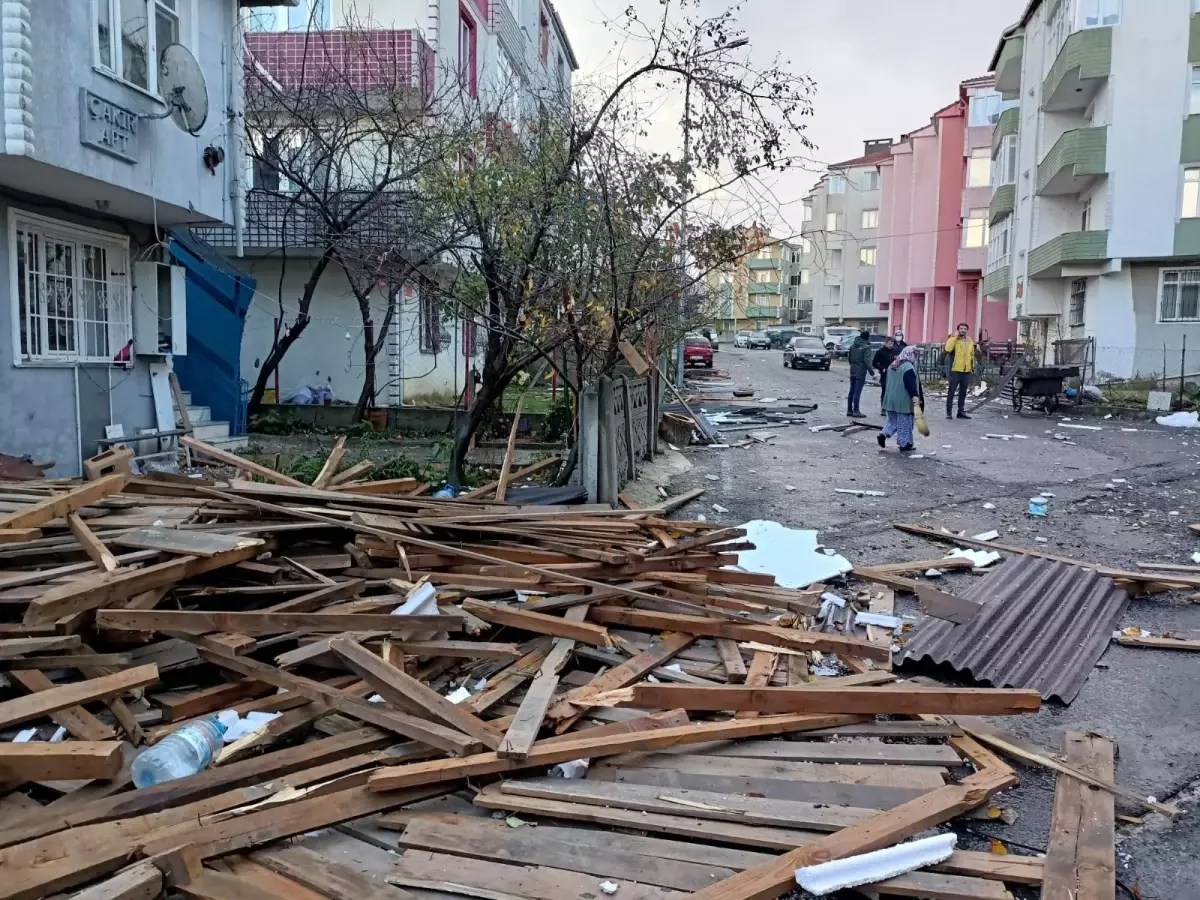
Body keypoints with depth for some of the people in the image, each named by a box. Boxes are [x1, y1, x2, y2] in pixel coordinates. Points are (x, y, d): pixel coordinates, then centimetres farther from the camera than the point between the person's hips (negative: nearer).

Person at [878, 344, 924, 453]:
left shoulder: (893, 366, 12)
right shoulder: (908, 367, -15)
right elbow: (910, 384, -25)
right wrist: (914, 396, -30)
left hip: (891, 399, 8)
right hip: (904, 401, -8)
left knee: (893, 420, 17)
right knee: (905, 422, 1)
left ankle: (883, 434, -4)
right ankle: (905, 445, 6)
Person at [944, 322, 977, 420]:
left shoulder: (970, 342, 14)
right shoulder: (953, 340, -3)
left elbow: (972, 356, 22)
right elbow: (948, 349, -23)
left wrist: (973, 367, 17)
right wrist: (954, 337, -20)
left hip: (967, 371, 5)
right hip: (955, 371, -5)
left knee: (963, 392, 10)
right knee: (951, 391, -2)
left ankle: (961, 411, 16)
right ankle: (949, 412, 2)